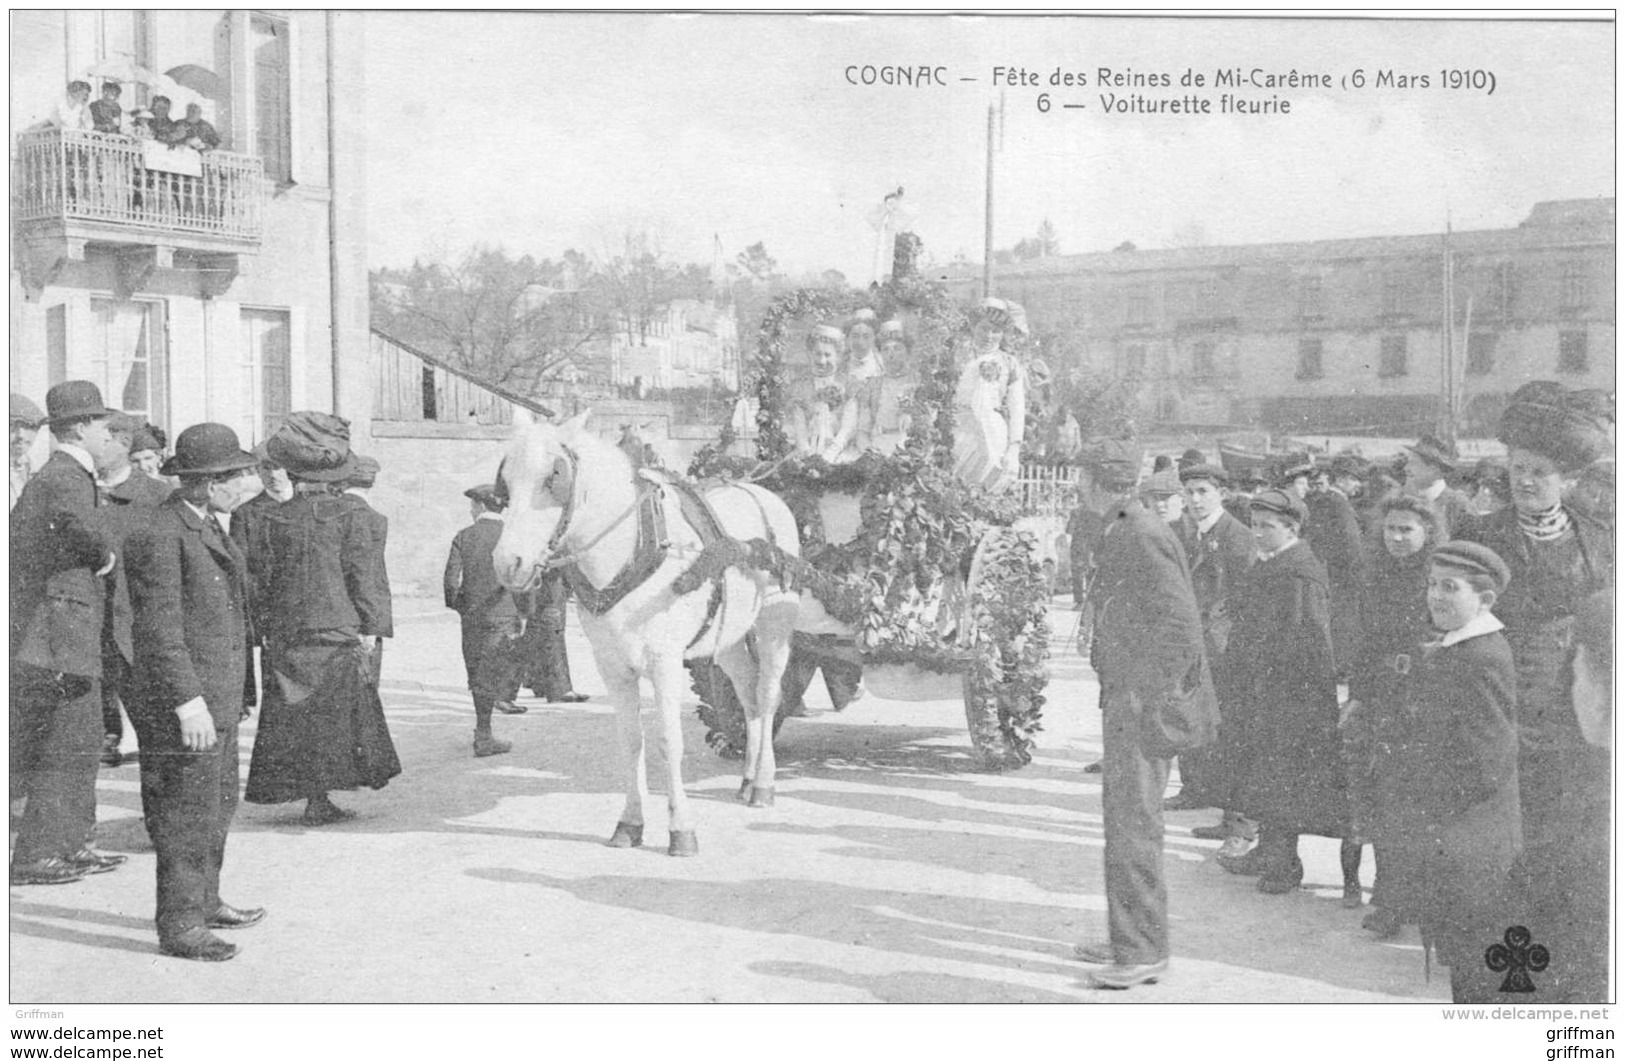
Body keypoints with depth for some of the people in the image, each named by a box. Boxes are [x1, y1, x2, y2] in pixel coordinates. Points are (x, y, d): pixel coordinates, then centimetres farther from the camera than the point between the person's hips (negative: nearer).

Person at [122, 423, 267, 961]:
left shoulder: (210, 525, 12)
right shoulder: (159, 535, -19)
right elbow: (159, 628, -22)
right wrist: (188, 701, -25)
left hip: (217, 697, 10)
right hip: (183, 700, -10)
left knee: (218, 805, 20)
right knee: (187, 815, -3)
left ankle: (204, 902, 34)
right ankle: (179, 927, 7)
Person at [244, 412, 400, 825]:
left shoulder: (274, 519, 0)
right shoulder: (345, 516, -7)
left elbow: (262, 582, 4)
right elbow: (364, 578, -6)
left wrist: (268, 622, 14)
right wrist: (371, 623, 4)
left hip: (287, 638, 2)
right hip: (337, 634, -2)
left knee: (297, 718, 9)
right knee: (334, 715, 4)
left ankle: (316, 798, 9)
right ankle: (319, 798, 0)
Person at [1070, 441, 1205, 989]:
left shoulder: (1141, 538, -17)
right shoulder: (1118, 536, 14)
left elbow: (1182, 626, -22)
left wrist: (1144, 694, -19)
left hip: (1144, 699, -10)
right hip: (1125, 697, 10)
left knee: (1133, 819, -6)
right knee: (1123, 814, 16)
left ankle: (1143, 952, 0)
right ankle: (1130, 938, 27)